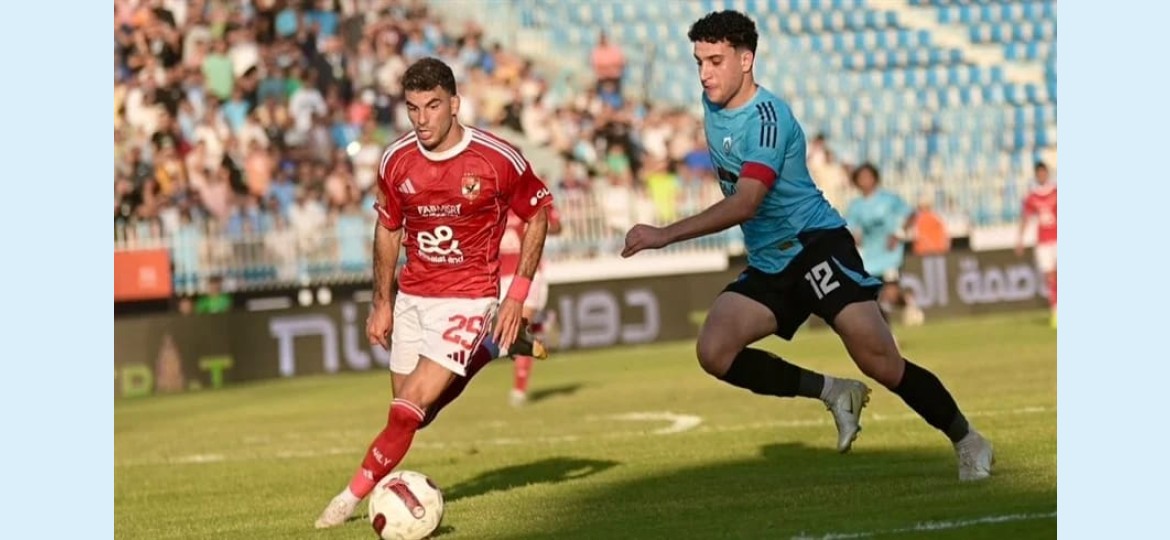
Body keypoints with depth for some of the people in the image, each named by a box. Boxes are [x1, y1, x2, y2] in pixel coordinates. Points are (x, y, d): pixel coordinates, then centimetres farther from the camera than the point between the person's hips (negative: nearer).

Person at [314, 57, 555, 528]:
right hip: (412, 297, 5)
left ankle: (358, 491, -6)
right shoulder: (396, 161, -5)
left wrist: (517, 295, -6)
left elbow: (538, 213, -1)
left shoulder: (498, 159, -16)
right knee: (411, 409, 7)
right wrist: (381, 303, 9)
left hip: (468, 299, -5)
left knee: (413, 404, -14)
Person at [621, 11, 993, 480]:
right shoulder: (711, 105, 7)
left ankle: (967, 441, 4)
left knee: (881, 363, -16)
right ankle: (832, 392, -1)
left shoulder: (767, 117, -18)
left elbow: (745, 204, -30)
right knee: (714, 352, -15)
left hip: (816, 244, -8)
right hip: (767, 265, 8)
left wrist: (666, 235, -35)